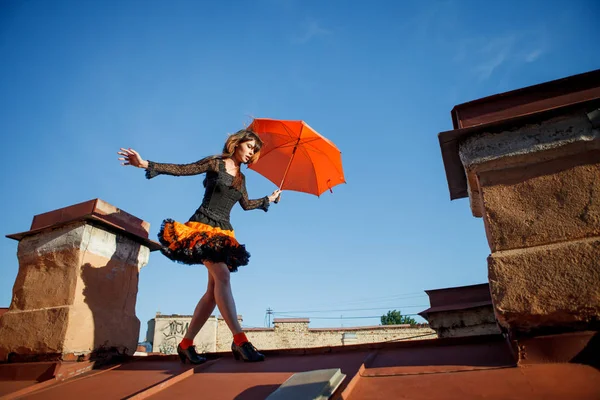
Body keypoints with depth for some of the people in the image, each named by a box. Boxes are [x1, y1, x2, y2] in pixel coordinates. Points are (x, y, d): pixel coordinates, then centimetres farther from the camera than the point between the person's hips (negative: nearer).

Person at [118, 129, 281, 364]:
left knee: (214, 289, -2)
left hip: (223, 233, 7)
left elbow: (246, 204, 31)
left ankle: (186, 344, 8)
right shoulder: (216, 163, 1)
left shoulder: (240, 178, 18)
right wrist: (146, 164, -15)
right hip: (203, 226, -7)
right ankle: (239, 341, -28)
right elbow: (182, 169, -5)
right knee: (222, 277, -23)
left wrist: (269, 199, 39)